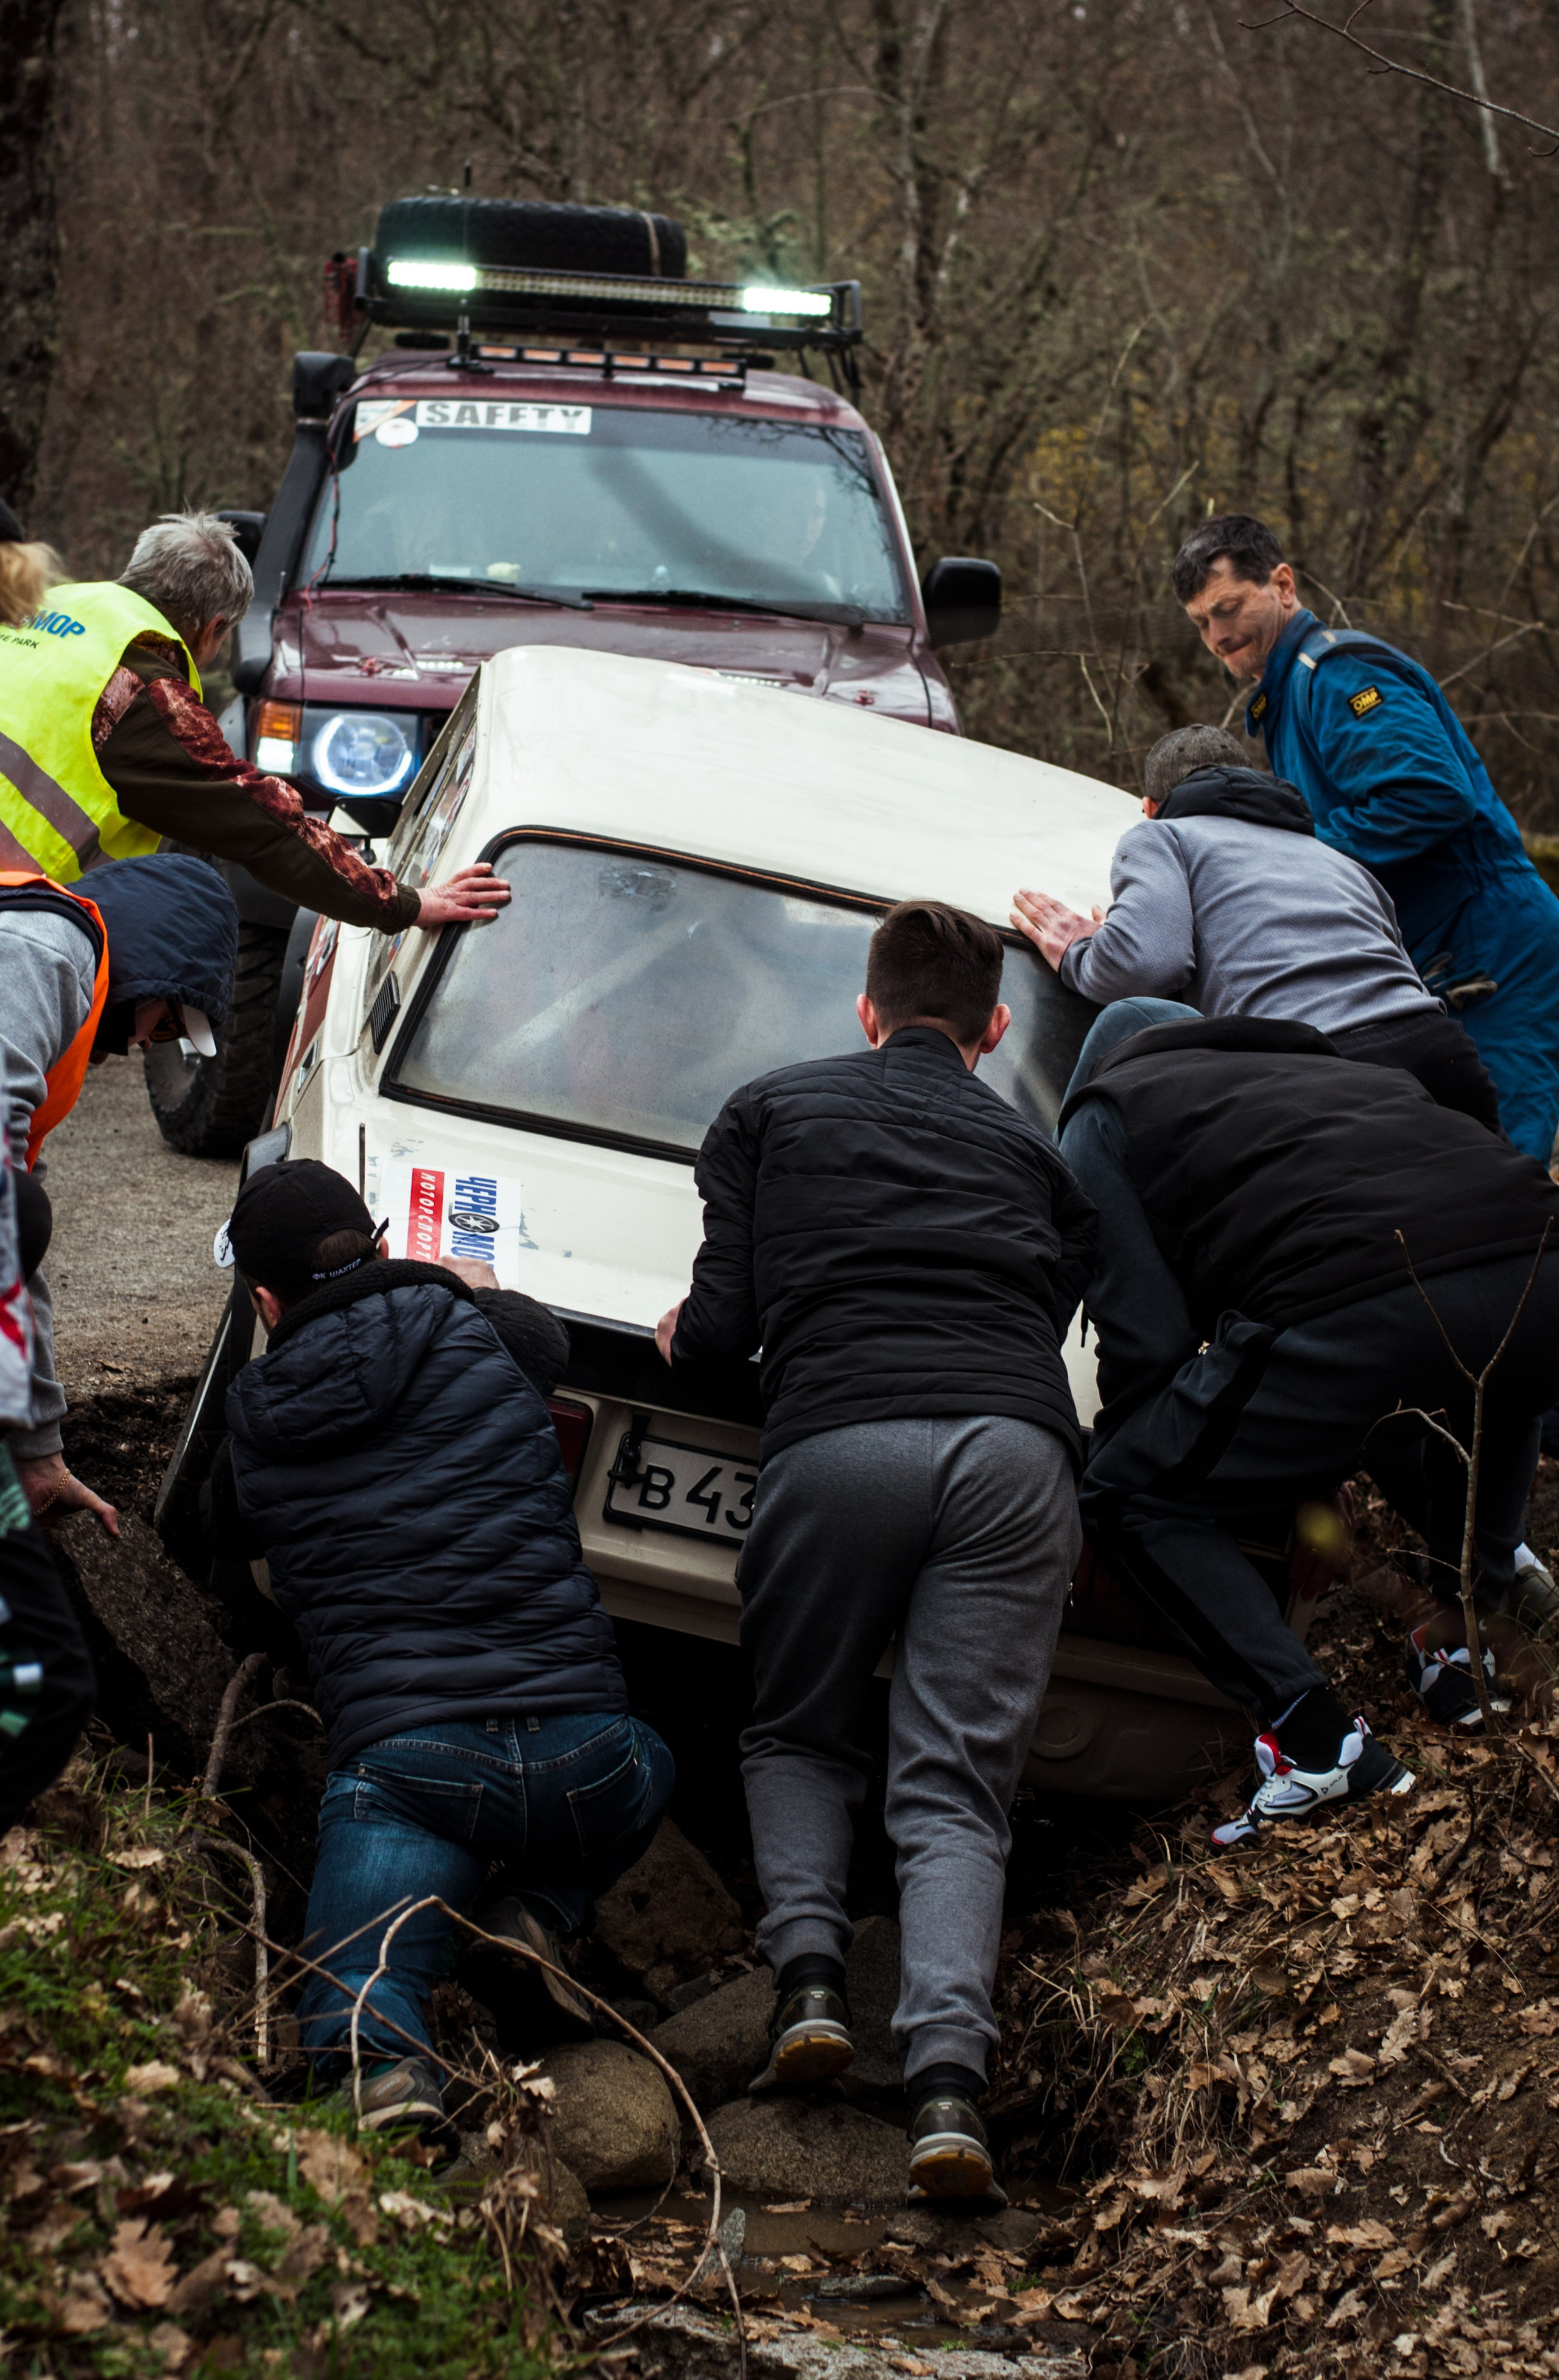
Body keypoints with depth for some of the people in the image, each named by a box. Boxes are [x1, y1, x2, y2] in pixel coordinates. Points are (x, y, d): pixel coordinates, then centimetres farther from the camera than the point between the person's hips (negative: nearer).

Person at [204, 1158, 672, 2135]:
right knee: (645, 1769, 36)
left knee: (355, 2021, 3)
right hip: (576, 1749, 1)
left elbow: (228, 1530, 33)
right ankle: (543, 1917, 9)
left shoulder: (259, 1422, 9)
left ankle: (387, 2065, -34)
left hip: (398, 1761, -1)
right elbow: (551, 1339, 33)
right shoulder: (480, 1332, 7)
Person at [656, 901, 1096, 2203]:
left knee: (797, 1741, 21)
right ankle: (948, 2075, -21)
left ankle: (810, 1978, -3)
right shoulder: (1039, 1153, 29)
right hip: (1015, 1449, 1)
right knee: (955, 1790, 0)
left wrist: (681, 1338, 35)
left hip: (836, 1439, -1)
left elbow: (724, 1321, 13)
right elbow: (1050, 1315, 20)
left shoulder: (768, 1113, 22)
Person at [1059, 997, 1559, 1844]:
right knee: (1483, 1388, 44)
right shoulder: (1328, 1068, 41)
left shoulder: (1106, 1114, 22)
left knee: (1127, 1499, 11)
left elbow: (1145, 1336, 10)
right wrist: (1310, 1486, 52)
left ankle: (1316, 1742, -1)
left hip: (1364, 1314, -6)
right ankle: (1467, 1632, 28)